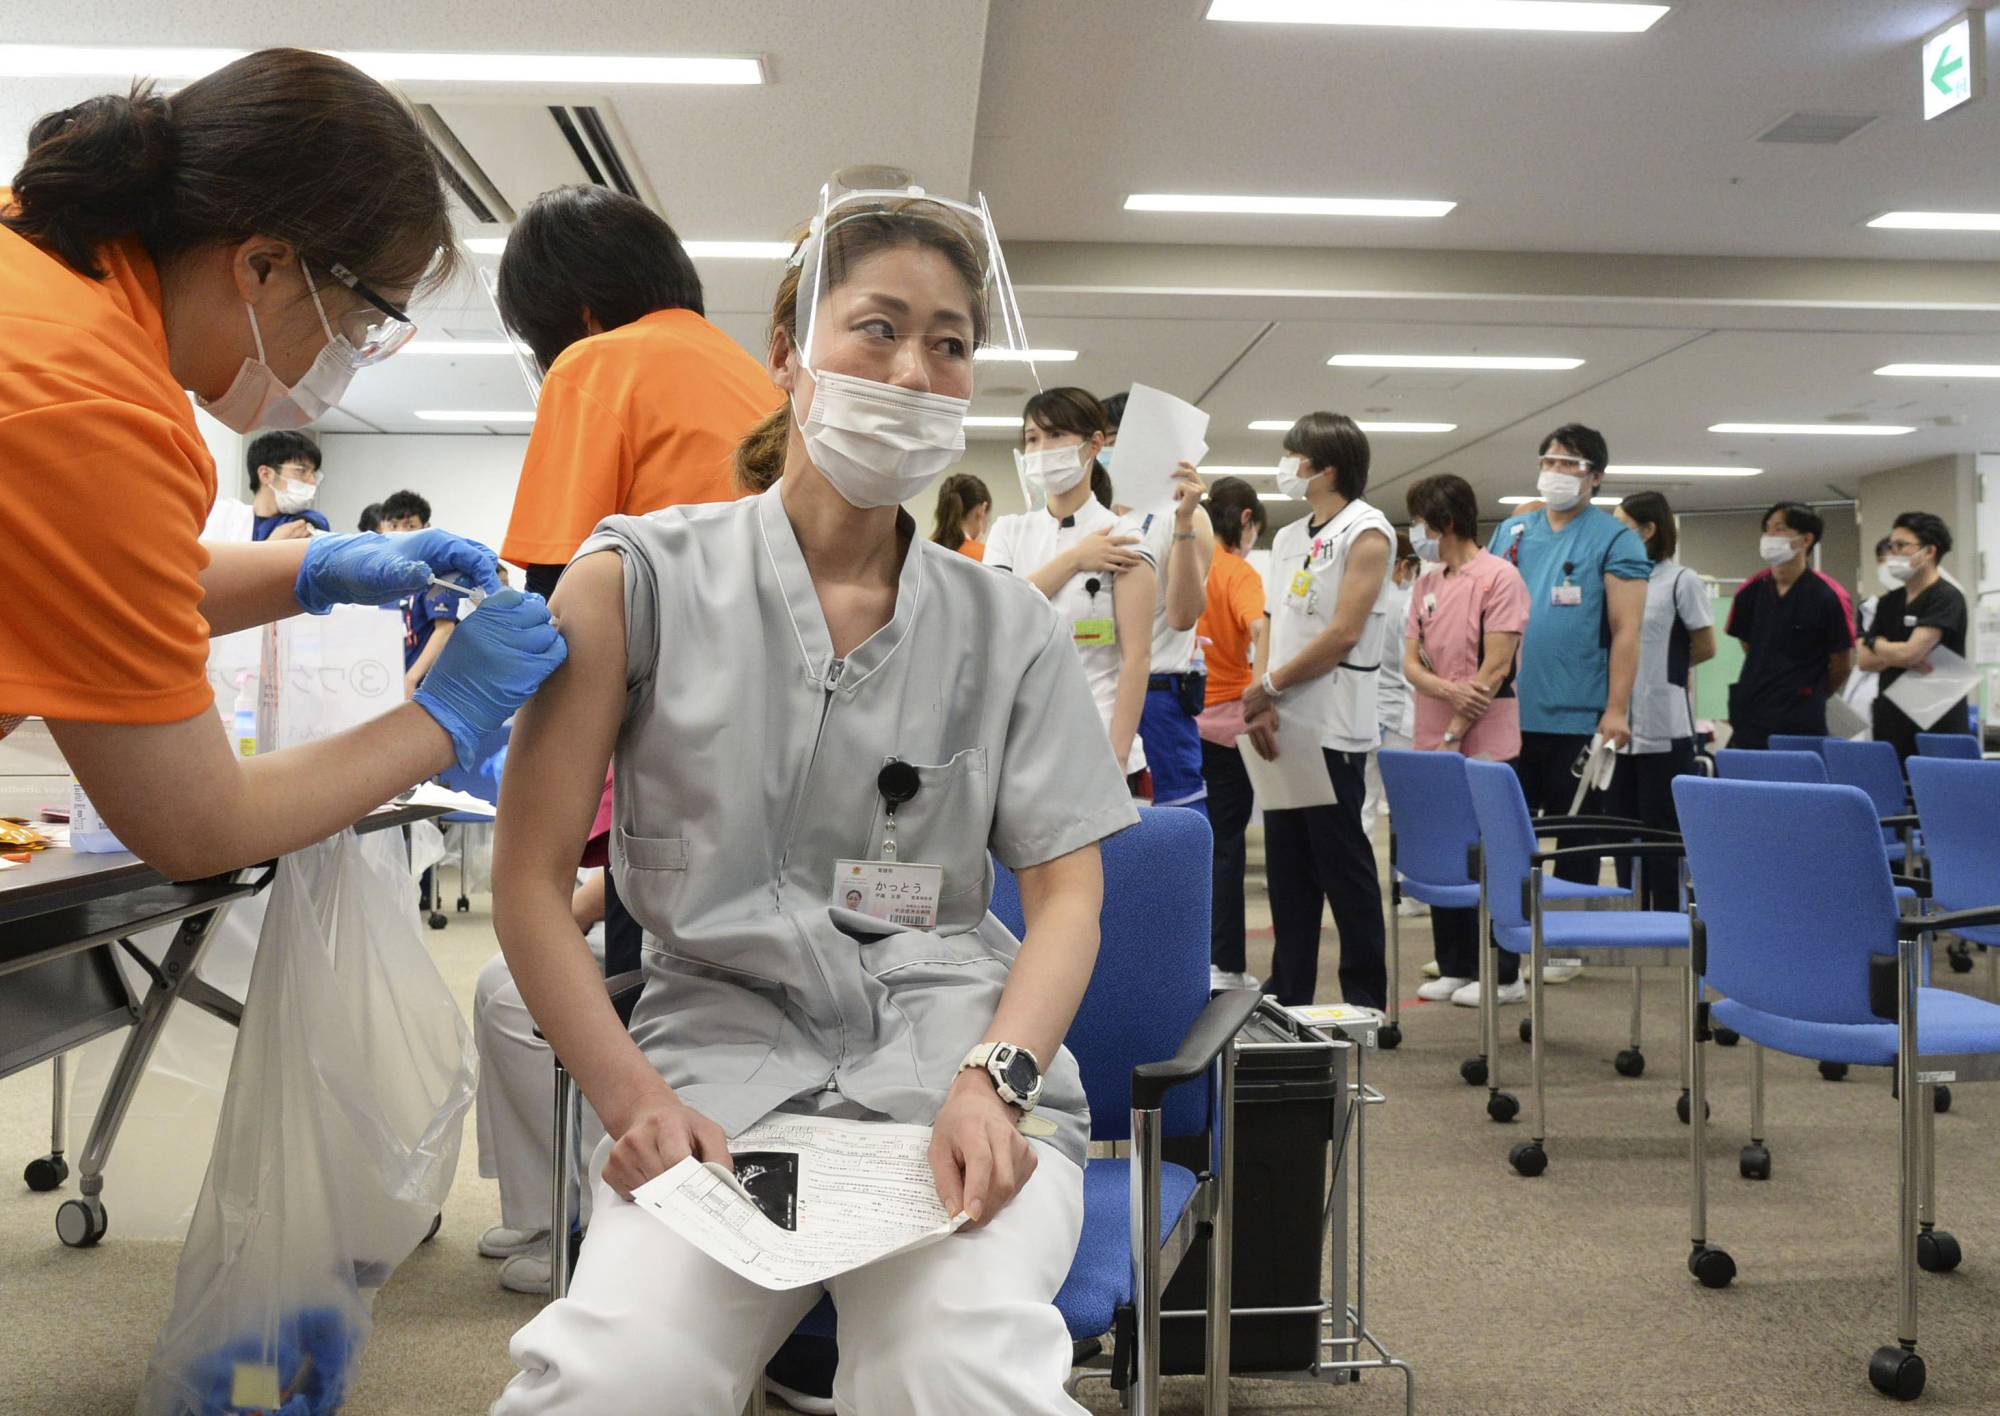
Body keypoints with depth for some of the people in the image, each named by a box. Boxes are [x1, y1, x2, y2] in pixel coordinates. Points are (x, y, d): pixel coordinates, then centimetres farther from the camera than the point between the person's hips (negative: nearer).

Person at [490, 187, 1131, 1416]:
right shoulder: (641, 579, 3)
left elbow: (1068, 893, 5)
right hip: (719, 1051, 0)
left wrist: (991, 1083, -14)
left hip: (950, 1052, 1)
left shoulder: (1013, 629, 9)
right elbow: (532, 878, 2)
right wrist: (631, 1095, -11)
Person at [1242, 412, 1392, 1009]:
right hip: (1284, 726, 7)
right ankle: (1288, 990, 19)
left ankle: (1365, 996, 9)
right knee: (1287, 864, 10)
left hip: (1333, 729, -7)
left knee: (1342, 863, -1)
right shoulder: (1288, 538, 16)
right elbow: (1274, 626, 13)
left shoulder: (1366, 532, -7)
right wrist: (1262, 704, -2)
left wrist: (1269, 687, -9)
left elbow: (1344, 632, -14)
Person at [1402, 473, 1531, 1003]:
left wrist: (1455, 732, -16)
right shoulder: (1426, 582, 13)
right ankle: (1455, 968, 19)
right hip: (1433, 747, 7)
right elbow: (1411, 662, 8)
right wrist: (1447, 689, -13)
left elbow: (1495, 670, -14)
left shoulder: (1499, 578, -9)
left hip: (1484, 746, -7)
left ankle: (1502, 974, 10)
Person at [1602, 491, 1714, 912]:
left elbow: (1705, 648, 1)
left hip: (1663, 730, -6)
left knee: (1663, 830, 1)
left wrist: (1666, 668, 7)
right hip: (1618, 726, 6)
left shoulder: (1682, 581, -4)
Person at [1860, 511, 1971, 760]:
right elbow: (1866, 662, 7)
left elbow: (1909, 653, -18)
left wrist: (1874, 643, 1)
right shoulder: (1889, 602, 14)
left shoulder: (1946, 598, -8)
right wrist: (1893, 654, -12)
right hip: (1891, 725, 6)